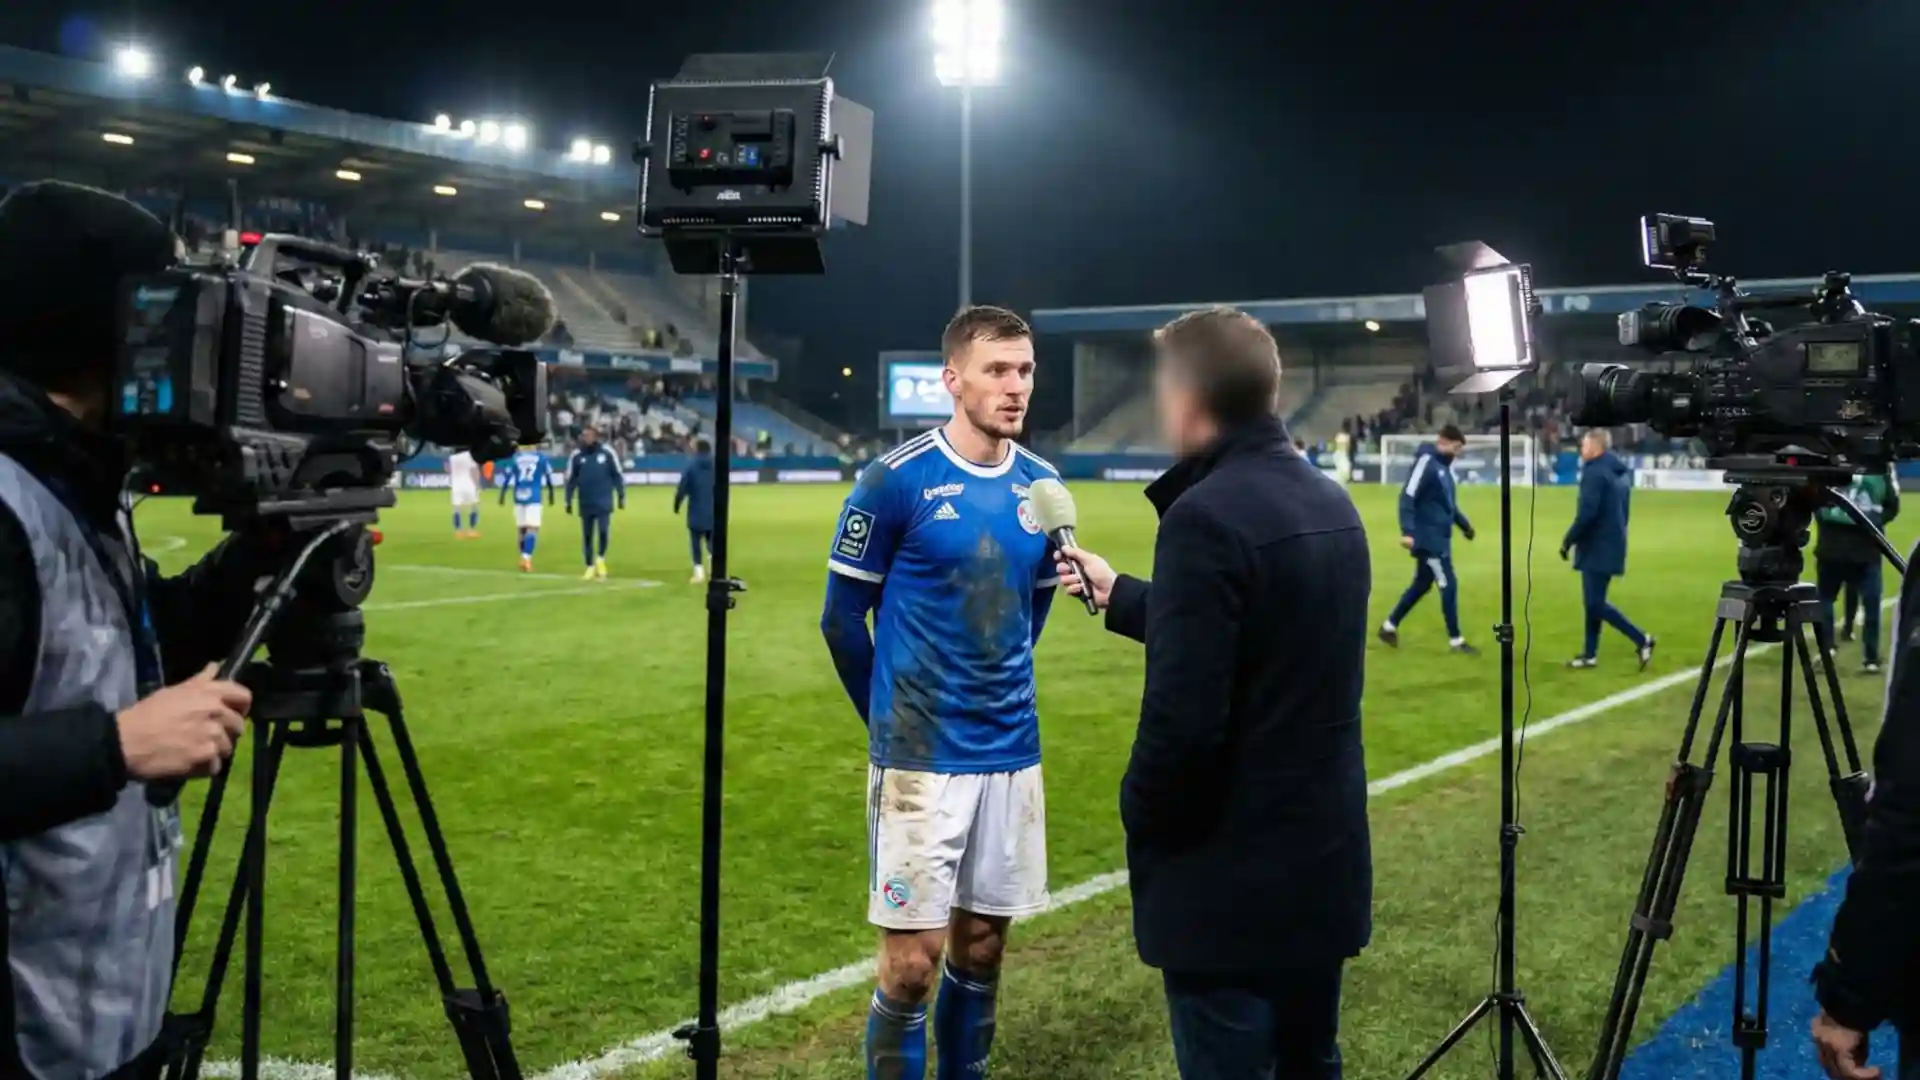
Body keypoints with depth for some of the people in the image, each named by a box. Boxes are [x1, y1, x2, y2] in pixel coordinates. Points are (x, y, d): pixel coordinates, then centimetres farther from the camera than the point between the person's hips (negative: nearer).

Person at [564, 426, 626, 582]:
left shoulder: (606, 453, -3)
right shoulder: (577, 456, 1)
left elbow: (617, 475, 4)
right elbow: (571, 479, 7)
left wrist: (622, 496, 3)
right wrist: (568, 501, 5)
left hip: (603, 502, -2)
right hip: (586, 503, 2)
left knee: (602, 531, -14)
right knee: (587, 536, 6)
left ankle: (601, 560, 10)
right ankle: (590, 567, 17)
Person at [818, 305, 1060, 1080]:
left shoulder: (1041, 486, 3)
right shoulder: (895, 481, -12)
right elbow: (842, 618, -4)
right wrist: (892, 720, 6)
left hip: (1012, 754, 5)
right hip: (921, 759, -5)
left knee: (980, 951, 14)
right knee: (912, 962, -1)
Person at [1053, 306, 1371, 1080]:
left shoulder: (1207, 516, -21)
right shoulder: (1331, 502, 7)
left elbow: (1182, 719, -25)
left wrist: (1141, 820, -7)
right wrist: (1121, 597, 26)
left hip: (1232, 875, -8)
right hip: (1326, 856, 8)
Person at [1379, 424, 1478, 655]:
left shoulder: (1444, 464, 12)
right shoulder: (1426, 461, -16)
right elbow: (1408, 497, -21)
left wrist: (1464, 524, 21)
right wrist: (1407, 531, -27)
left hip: (1439, 536, 9)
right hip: (1428, 537, -9)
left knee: (1422, 585, 14)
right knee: (1448, 585, -5)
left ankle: (1389, 626, 25)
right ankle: (1456, 640, 5)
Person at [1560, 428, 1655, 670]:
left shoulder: (1595, 471, -16)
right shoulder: (1620, 471, 14)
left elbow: (1587, 513, -23)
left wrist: (1568, 540, -14)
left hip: (1597, 547, -10)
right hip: (1611, 544, 10)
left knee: (1595, 603, -7)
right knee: (1593, 601, 13)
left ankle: (1641, 640, -8)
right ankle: (1590, 655, 16)